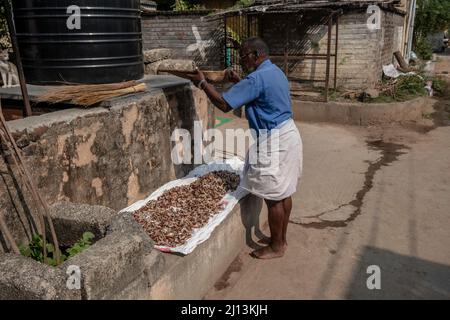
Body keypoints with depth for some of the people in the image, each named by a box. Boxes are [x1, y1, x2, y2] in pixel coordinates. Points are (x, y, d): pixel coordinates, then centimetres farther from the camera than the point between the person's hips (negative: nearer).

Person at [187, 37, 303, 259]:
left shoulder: (257, 78, -20)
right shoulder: (275, 72, 12)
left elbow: (224, 104, -21)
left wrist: (202, 83, -8)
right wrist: (238, 82, 18)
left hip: (273, 141, -10)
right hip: (287, 134, 10)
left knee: (274, 197, 2)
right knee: (284, 192, 17)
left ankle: (276, 247, 17)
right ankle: (281, 239, 30)